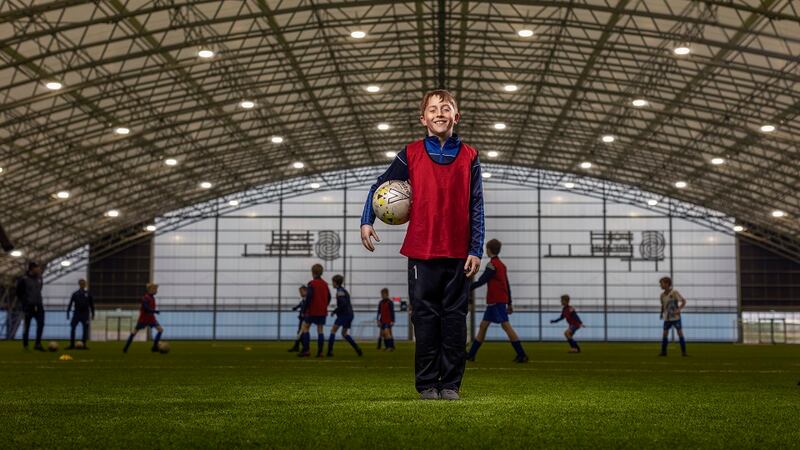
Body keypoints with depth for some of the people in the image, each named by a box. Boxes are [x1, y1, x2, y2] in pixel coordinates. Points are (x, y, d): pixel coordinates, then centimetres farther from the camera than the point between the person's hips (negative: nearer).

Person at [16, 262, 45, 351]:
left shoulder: (39, 278, 8)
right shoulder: (24, 279, -9)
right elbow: (19, 293, -4)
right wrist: (24, 302, -6)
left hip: (38, 305, 5)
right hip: (29, 306, -5)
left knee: (41, 324, -5)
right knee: (27, 325, 4)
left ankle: (38, 344, 0)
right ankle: (25, 345, 14)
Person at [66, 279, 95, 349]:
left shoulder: (88, 294, 6)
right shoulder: (75, 294, 5)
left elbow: (92, 304, 11)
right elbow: (70, 304, 7)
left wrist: (93, 314, 9)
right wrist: (68, 313, 2)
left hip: (85, 314, 0)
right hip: (76, 314, 0)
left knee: (85, 329, -3)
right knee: (72, 328, -5)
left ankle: (84, 344, 5)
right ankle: (72, 344, 2)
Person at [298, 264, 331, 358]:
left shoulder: (312, 284, -10)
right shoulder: (325, 284, 10)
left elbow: (308, 298, -16)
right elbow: (329, 298, 14)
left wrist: (304, 311, -11)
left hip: (312, 311, -6)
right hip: (322, 312, 6)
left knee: (305, 328, 2)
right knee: (320, 330, 5)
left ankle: (306, 350, -7)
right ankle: (320, 352, 1)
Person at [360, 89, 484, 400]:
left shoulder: (469, 157, 4)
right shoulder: (411, 154, 2)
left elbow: (476, 207, 4)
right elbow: (380, 186, 10)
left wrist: (476, 250, -1)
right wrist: (366, 221, -2)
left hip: (458, 253, 1)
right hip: (422, 251, 0)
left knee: (455, 317, 4)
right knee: (425, 318, 4)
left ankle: (450, 384, 12)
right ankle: (427, 384, 11)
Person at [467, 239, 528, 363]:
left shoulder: (492, 264, -11)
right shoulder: (501, 265, 16)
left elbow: (481, 281, -15)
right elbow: (507, 285, 18)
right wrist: (509, 303, 20)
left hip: (496, 301, -9)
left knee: (506, 325, -12)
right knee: (483, 325, 11)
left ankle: (522, 355, -15)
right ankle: (471, 354, 14)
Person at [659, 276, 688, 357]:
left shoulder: (674, 293, -11)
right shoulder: (662, 295, 4)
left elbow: (684, 301, -8)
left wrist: (679, 309, -18)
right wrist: (662, 313, 7)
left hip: (676, 317, -4)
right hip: (667, 318, 4)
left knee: (680, 333, -3)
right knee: (665, 334, 1)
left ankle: (683, 351, 3)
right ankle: (663, 351, 7)